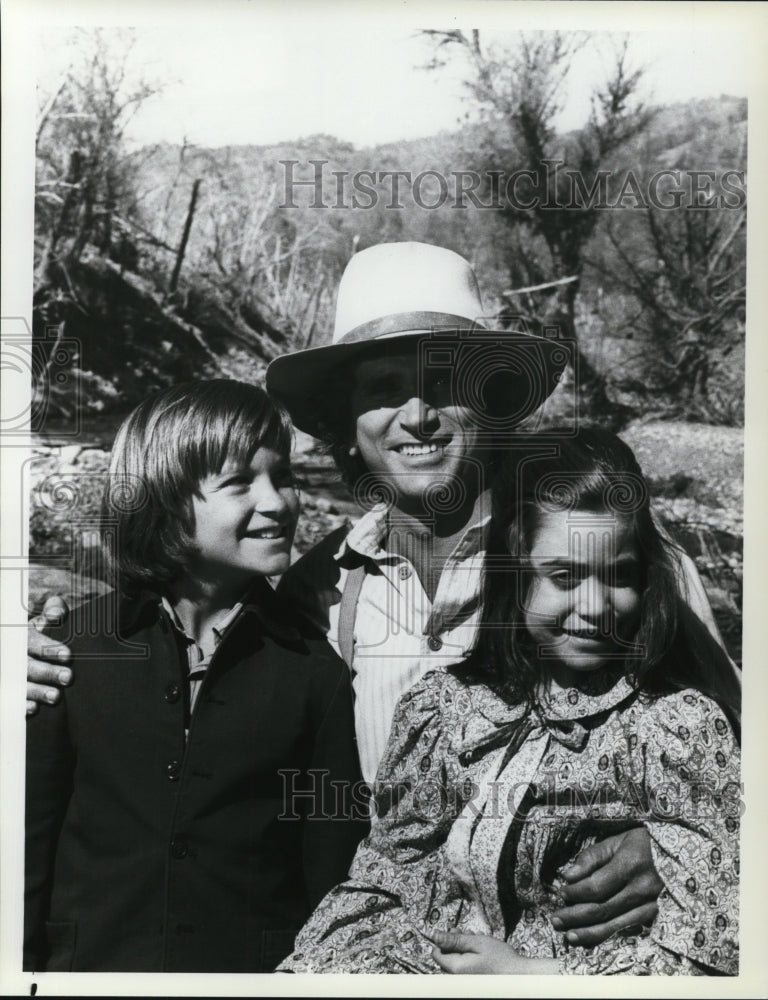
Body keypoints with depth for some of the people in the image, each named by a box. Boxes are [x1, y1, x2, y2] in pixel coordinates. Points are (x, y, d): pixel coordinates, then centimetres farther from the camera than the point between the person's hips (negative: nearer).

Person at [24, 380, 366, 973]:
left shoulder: (316, 670, -9)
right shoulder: (77, 643, -7)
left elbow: (335, 875, -5)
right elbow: (33, 832, -2)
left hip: (259, 968, 0)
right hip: (90, 960, 1)